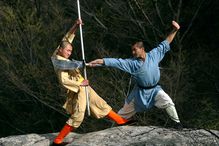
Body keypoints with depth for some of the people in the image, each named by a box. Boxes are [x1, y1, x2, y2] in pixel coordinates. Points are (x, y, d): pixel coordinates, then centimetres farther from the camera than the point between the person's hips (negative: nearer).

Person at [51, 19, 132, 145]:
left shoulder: (58, 54, 4)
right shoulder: (60, 63, -20)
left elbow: (67, 38, 9)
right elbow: (64, 80, -27)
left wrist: (75, 26, -4)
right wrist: (80, 84, -20)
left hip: (83, 87, 10)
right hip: (78, 90, -10)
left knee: (100, 103, 16)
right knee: (77, 116, -8)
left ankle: (120, 120, 27)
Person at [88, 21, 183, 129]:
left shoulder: (153, 55, -13)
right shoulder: (132, 63, -17)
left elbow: (165, 44, -8)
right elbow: (117, 62, -25)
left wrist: (174, 31, -14)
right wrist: (101, 61, -35)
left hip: (154, 89, 0)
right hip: (140, 91, 0)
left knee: (168, 102, -18)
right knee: (126, 110, 9)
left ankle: (177, 122, -1)